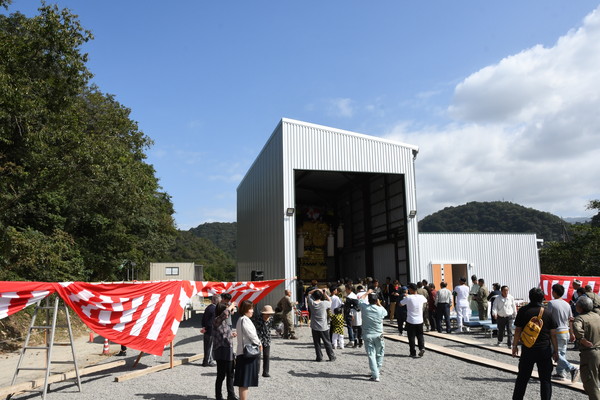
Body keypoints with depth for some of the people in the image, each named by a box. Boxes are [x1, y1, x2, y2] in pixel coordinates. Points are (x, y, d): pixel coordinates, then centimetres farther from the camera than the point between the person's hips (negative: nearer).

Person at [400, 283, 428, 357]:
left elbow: (400, 304, -2)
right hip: (419, 321, 3)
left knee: (411, 337, 6)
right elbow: (425, 302, 21)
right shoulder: (421, 297, -3)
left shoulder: (408, 297, -15)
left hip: (410, 321, -3)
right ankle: (422, 348, -5)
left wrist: (405, 297, 10)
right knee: (420, 335, 15)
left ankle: (413, 352, 9)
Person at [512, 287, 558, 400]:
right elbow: (553, 334, 0)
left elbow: (518, 331, -3)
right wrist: (555, 351, 9)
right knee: (545, 379, 9)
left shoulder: (523, 311, -4)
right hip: (544, 349, 0)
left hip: (527, 349, 0)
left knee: (522, 378, 10)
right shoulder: (548, 313, -2)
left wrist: (515, 346, 8)